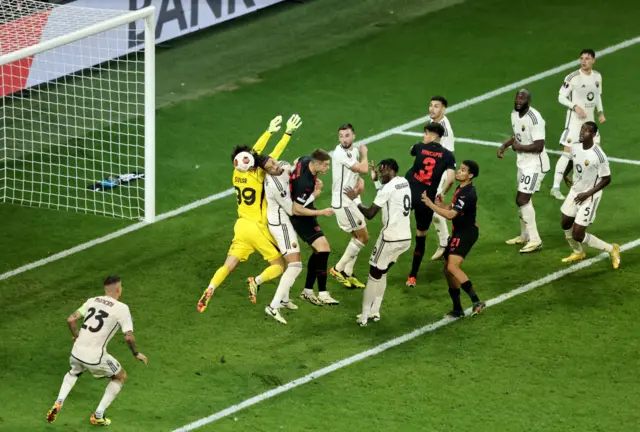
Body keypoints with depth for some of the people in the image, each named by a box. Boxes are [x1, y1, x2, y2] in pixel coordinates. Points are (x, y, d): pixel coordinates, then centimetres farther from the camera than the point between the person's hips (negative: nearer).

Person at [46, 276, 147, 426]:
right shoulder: (122, 308, -6)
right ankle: (98, 415, 19)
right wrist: (136, 353, 7)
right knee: (120, 377, 23)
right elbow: (128, 337, -11)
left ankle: (59, 403, 15)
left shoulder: (92, 301, 9)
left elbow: (70, 320, 8)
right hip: (95, 357, -5)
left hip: (77, 352, 5)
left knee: (74, 372, 39)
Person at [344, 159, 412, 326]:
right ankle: (375, 312, 23)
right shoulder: (405, 183, 9)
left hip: (390, 238, -8)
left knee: (374, 274, 3)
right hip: (405, 238, 8)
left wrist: (355, 199, -2)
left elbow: (369, 214, -15)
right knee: (382, 273, 21)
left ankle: (364, 316, 5)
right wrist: (376, 180, 26)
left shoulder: (388, 188, -17)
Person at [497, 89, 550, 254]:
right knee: (523, 200, 19)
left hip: (535, 164, -9)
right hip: (523, 163, 9)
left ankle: (535, 240, -7)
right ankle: (525, 236, 36)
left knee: (522, 200, -13)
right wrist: (504, 145, 7)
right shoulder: (515, 114, 5)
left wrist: (518, 147, -16)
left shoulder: (534, 118, -24)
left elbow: (539, 146, -28)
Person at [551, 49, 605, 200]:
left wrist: (600, 112, 6)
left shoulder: (597, 76, 2)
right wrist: (575, 106, -25)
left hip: (589, 119, 7)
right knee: (568, 152, -12)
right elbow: (561, 97, -13)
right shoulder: (572, 78, -18)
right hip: (574, 119, -7)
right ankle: (555, 187, -10)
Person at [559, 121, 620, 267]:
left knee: (578, 235, -8)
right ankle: (578, 253, 46)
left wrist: (588, 194, -21)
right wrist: (565, 175, 21)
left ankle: (611, 249, 12)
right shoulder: (575, 147, -8)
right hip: (575, 191, 7)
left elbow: (606, 179, -19)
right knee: (566, 224, 20)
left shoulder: (599, 156, -29)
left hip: (589, 196, -7)